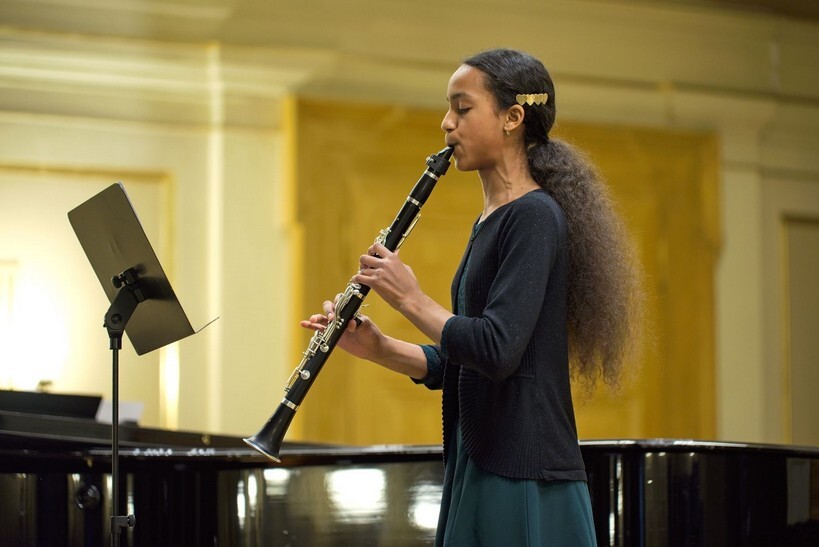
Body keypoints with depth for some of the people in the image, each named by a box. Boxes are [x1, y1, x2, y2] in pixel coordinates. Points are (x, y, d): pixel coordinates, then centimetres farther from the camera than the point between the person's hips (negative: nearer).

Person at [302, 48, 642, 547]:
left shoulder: (534, 216, -13)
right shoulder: (491, 222, 15)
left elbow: (496, 351, -23)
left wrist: (411, 299, -11)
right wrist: (378, 348, 3)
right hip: (480, 471, 9)